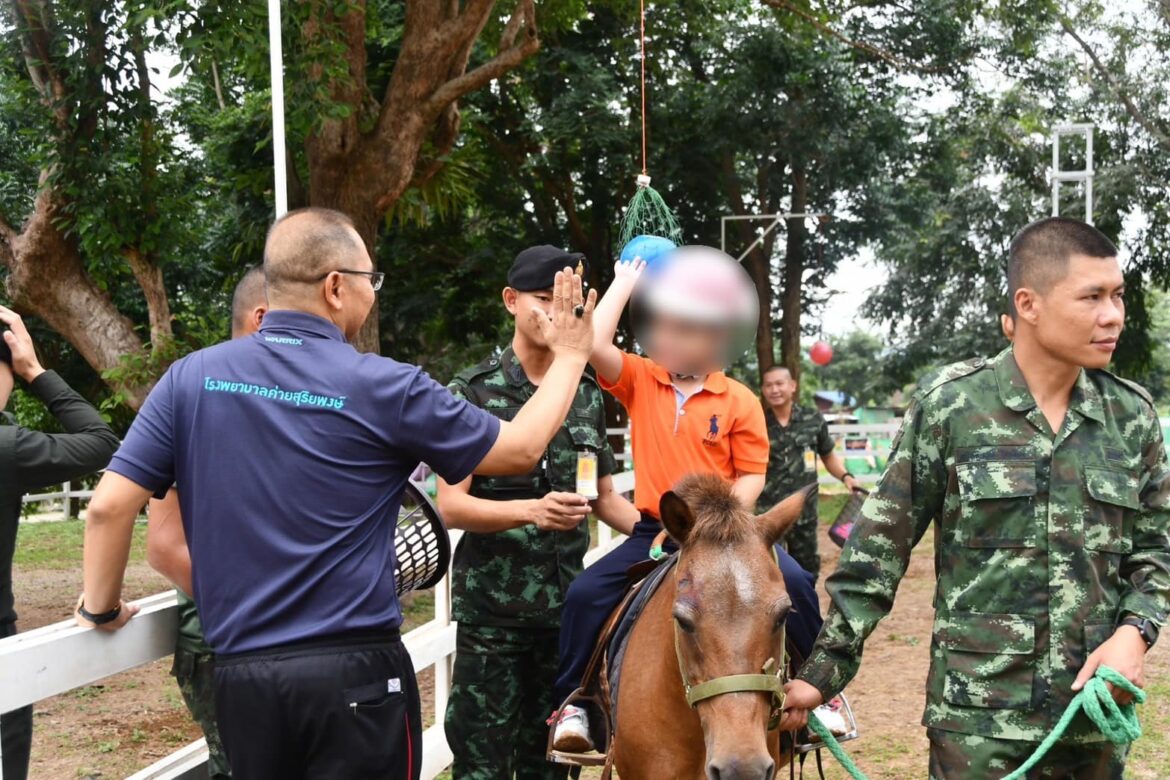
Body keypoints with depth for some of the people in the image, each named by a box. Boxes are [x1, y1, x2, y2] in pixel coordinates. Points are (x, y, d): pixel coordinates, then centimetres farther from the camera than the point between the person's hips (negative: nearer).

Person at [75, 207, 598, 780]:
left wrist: (101, 609, 14)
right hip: (356, 673, -3)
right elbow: (522, 449, 3)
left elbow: (110, 505, -2)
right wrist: (570, 356, 17)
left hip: (240, 674, 4)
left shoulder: (191, 377, 1)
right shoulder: (382, 388, -8)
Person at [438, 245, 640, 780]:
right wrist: (532, 510, -29)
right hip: (492, 609, -5)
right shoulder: (474, 391, -6)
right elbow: (450, 506, -13)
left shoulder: (587, 395, 10)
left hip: (566, 603, 5)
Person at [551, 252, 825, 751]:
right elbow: (595, 344, -14)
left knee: (793, 583, -21)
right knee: (585, 594, -16)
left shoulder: (738, 401, -2)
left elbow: (751, 476, -1)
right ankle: (574, 704, -1)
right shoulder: (638, 382, 2)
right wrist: (626, 281, -5)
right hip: (654, 532, 1)